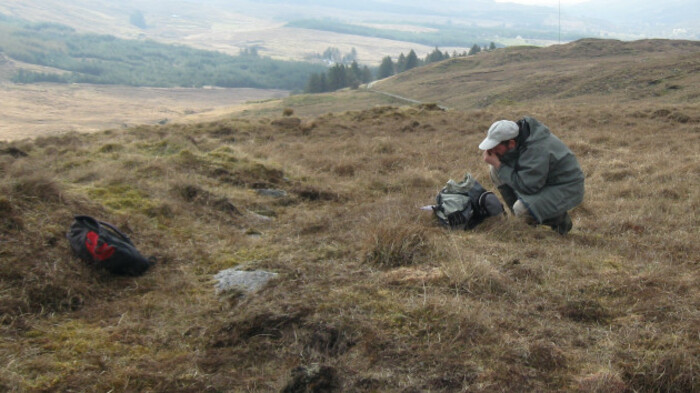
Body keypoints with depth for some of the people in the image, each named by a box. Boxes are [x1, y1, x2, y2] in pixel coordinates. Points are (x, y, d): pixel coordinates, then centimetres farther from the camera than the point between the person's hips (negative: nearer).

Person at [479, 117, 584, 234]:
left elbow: (525, 186, -31)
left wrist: (498, 165, -29)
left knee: (522, 210, -31)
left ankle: (560, 218, -1)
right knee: (495, 170, -4)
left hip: (566, 188, -8)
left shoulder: (537, 150, -34)